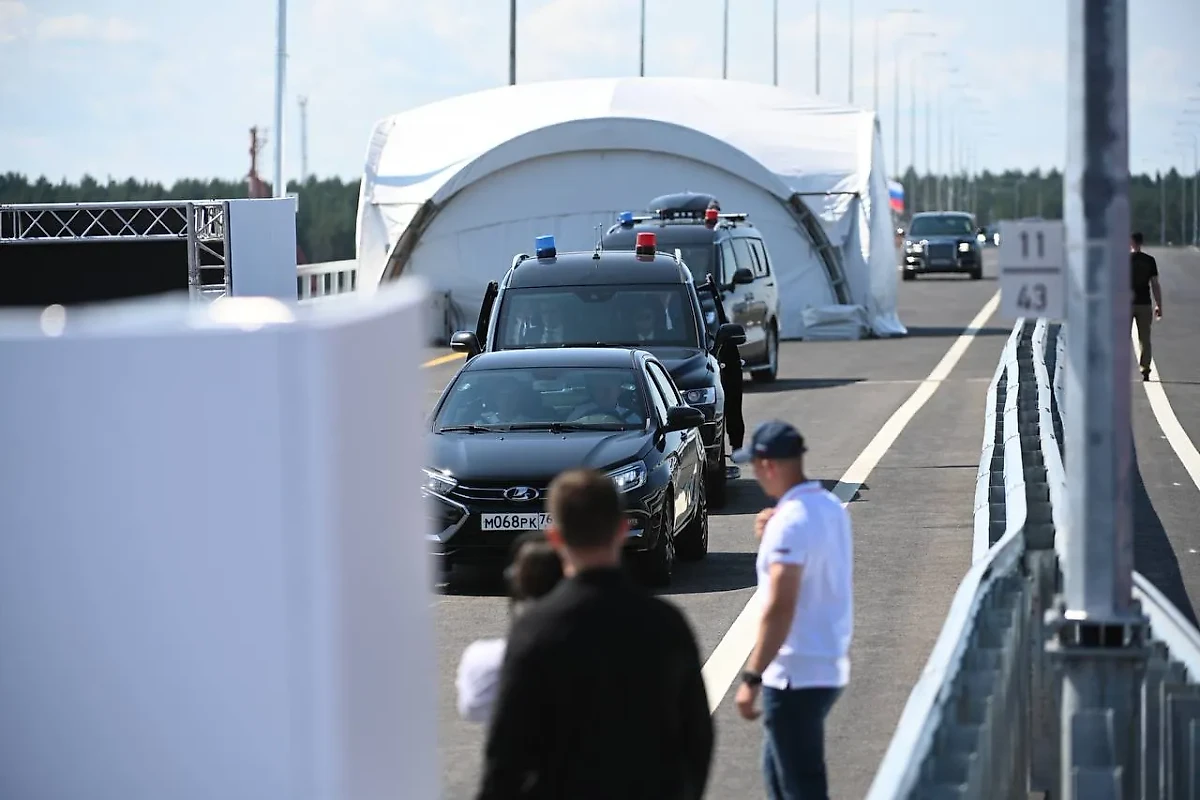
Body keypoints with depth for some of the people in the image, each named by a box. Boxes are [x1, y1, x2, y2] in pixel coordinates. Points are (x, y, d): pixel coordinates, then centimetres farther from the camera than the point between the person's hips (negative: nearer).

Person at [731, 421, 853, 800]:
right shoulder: (831, 506, 8)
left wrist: (751, 678, -21)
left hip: (797, 676, -9)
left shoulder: (790, 520, -20)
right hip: (831, 666, 9)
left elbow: (780, 608, -25)